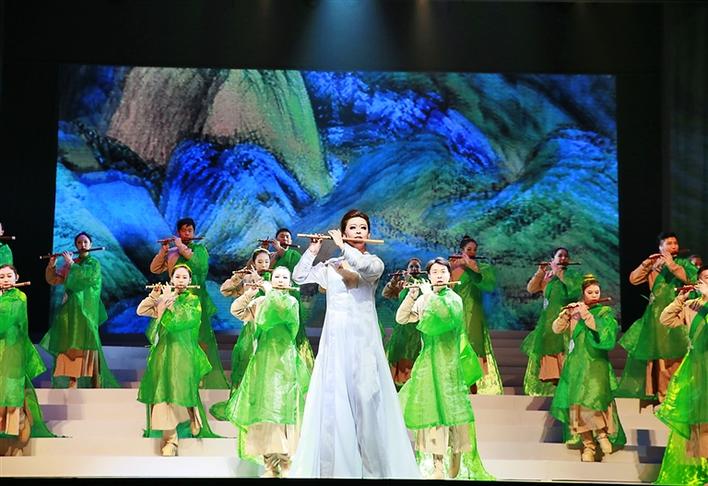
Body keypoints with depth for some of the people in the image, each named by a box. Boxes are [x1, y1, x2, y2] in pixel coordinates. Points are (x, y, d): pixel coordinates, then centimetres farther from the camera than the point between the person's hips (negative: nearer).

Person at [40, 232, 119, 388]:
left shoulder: (94, 263, 3)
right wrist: (51, 265, -4)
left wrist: (71, 264, -10)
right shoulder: (70, 264, 16)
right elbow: (52, 280, 12)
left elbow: (86, 276, -17)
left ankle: (95, 382, -12)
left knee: (84, 342, -11)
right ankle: (71, 379, -3)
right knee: (69, 343, -2)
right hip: (69, 310, 5)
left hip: (85, 310, -5)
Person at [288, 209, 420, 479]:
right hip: (335, 338, 3)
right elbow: (299, 277, 13)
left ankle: (374, 464, -4)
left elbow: (365, 267, -20)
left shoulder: (374, 262, 4)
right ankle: (336, 465, 2)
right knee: (333, 398, -1)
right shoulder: (330, 265, 13)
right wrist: (312, 250, 4)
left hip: (363, 337, -3)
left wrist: (341, 245, -10)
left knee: (365, 395, -9)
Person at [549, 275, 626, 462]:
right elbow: (557, 329, 6)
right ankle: (588, 445, 7)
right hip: (576, 364, 4)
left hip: (596, 364, -4)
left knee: (591, 401, -22)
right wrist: (566, 313, -10)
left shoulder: (605, 311, 3)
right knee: (577, 405, -1)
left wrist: (587, 316, -17)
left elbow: (607, 333, -14)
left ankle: (602, 433, 0)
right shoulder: (574, 311, 14)